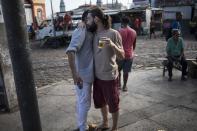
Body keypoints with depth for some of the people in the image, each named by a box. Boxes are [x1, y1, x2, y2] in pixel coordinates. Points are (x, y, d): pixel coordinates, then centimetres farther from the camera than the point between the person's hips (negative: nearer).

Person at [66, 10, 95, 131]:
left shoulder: (90, 33, 12)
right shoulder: (81, 31, -16)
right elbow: (71, 51, -30)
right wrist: (75, 74, -36)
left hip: (87, 74, 9)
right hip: (83, 75, -9)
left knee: (81, 102, 21)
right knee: (85, 103, 5)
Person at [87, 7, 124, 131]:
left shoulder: (113, 33, -14)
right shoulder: (94, 34, 3)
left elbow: (122, 55, -12)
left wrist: (112, 45, -32)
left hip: (109, 77, -6)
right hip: (97, 76, 6)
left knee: (113, 104, 11)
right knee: (100, 102, 21)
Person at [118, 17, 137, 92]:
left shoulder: (120, 31, -11)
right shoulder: (134, 32, 3)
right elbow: (134, 45, 11)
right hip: (129, 55, 3)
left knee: (118, 70, 17)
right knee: (126, 71, 10)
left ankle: (119, 84, 22)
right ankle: (124, 86, 18)